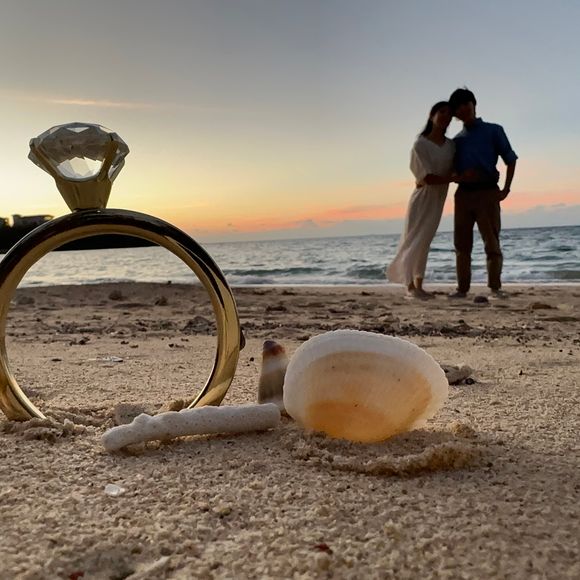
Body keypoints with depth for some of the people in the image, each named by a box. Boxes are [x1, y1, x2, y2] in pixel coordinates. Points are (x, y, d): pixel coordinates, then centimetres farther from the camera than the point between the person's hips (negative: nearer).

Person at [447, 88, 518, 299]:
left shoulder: (493, 131, 8)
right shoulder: (457, 140, 18)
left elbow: (510, 159, 4)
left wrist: (506, 190, -5)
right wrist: (461, 175, -8)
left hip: (487, 192, -4)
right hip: (463, 194, 4)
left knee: (492, 242, -8)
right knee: (462, 243, 2)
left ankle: (495, 287, -5)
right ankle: (462, 288, 7)